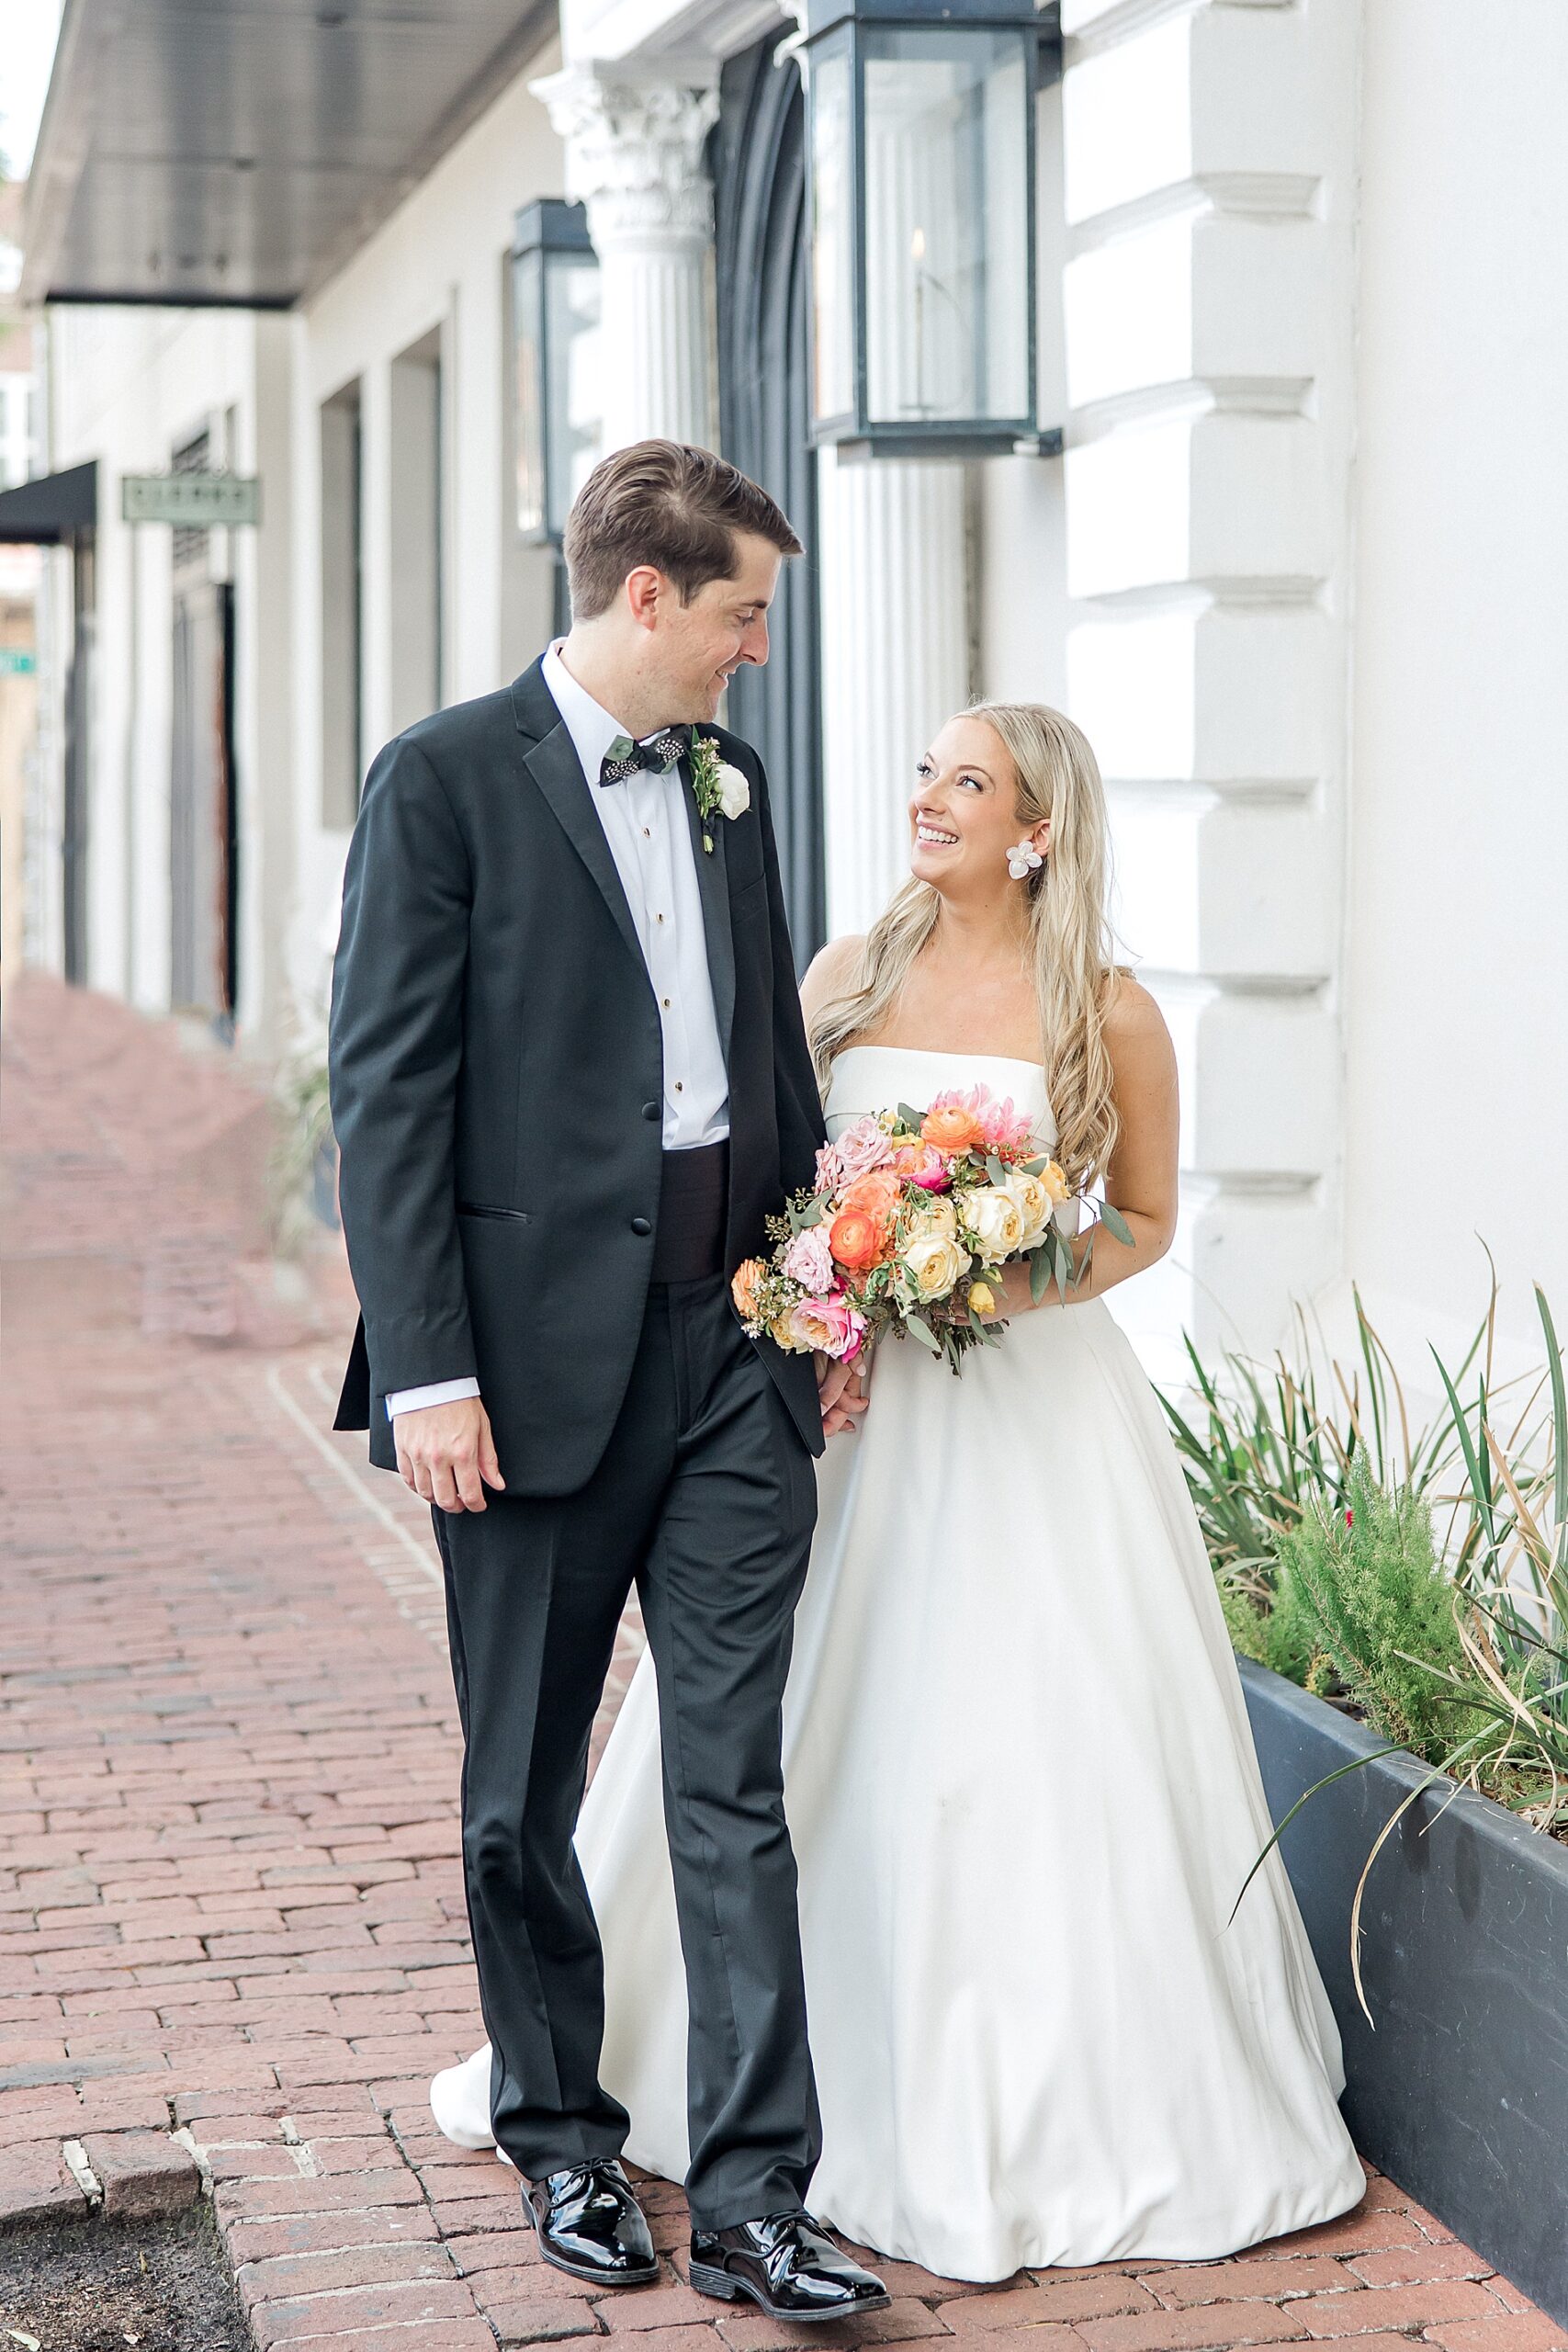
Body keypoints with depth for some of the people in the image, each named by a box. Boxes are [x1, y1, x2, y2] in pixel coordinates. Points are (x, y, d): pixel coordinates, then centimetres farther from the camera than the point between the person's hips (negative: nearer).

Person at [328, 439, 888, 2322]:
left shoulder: (727, 780, 13)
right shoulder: (445, 780, -6)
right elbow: (385, 1090, -10)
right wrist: (424, 1371, -15)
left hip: (736, 1341, 5)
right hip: (540, 1357, -4)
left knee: (735, 1783, 1)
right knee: (526, 1793, 10)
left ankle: (752, 2198, 4)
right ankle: (561, 2143, 27)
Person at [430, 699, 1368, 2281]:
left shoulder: (1109, 1012, -2)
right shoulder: (848, 976, 6)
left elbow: (1146, 1217, 7)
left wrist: (1025, 1282, -12)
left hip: (1034, 1410, -2)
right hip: (852, 1402, 3)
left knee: (1038, 1762, -1)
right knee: (775, 1743, 8)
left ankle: (1051, 2121, 14)